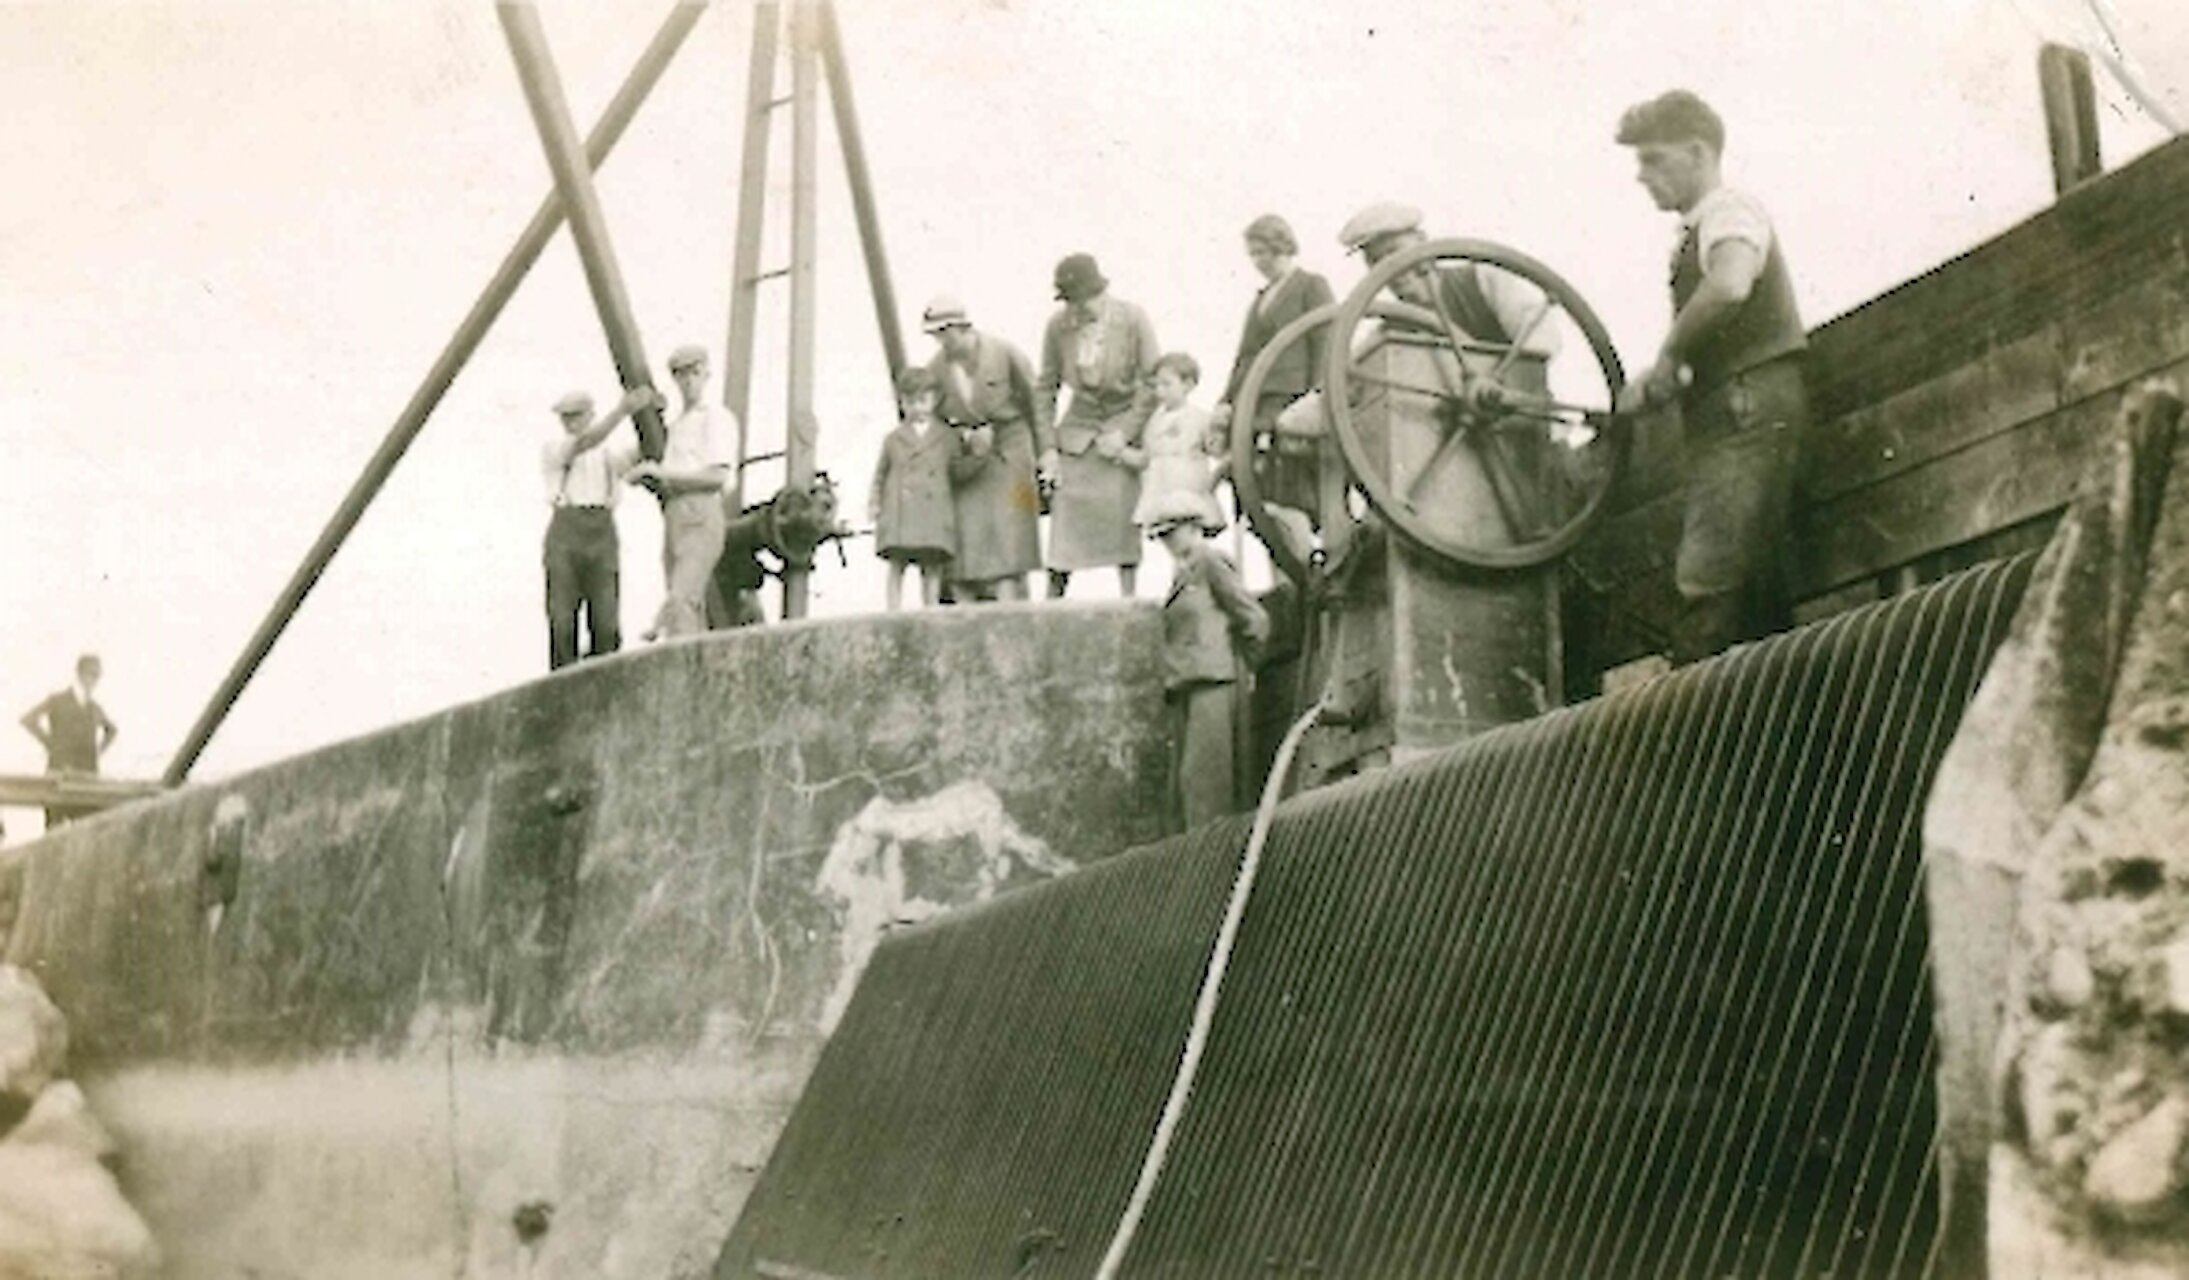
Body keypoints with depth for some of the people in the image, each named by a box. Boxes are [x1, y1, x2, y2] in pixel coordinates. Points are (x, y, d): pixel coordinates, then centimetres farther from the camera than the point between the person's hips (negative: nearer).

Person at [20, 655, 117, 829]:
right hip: (60, 774, -4)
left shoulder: (95, 708, 17)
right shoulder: (58, 700, 3)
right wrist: (50, 745, -6)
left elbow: (112, 730, 35)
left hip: (88, 777, 4)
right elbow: (28, 719, -6)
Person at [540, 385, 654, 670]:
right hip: (565, 532, -2)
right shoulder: (553, 449, 2)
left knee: (606, 622, -4)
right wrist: (623, 409, -27)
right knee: (562, 621, -6)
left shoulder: (612, 452, 15)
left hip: (603, 534, 2)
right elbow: (586, 443, -16)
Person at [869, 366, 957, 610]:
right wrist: (874, 502, 5)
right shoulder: (893, 439, 11)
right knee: (897, 565, -3)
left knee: (933, 567, -1)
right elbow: (881, 474, 14)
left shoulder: (946, 438, 10)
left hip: (934, 513, 0)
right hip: (900, 514, 0)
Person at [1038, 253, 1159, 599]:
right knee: (1067, 505, -7)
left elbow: (1152, 382, -6)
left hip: (1126, 419, -2)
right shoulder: (1058, 325, -6)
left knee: (1122, 503, -13)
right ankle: (1052, 599, -1)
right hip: (1080, 424, 2)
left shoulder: (1133, 319, -11)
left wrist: (1124, 433, -13)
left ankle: (1127, 596, -2)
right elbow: (1046, 388, 4)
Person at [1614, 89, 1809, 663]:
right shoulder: (1699, 229, 24)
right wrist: (1657, 382, 6)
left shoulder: (1730, 213, -5)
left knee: (1710, 580, -17)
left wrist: (1668, 354, -17)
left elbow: (1729, 286, -30)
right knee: (1750, 585, 6)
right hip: (1726, 416, 10)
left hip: (1752, 406, -10)